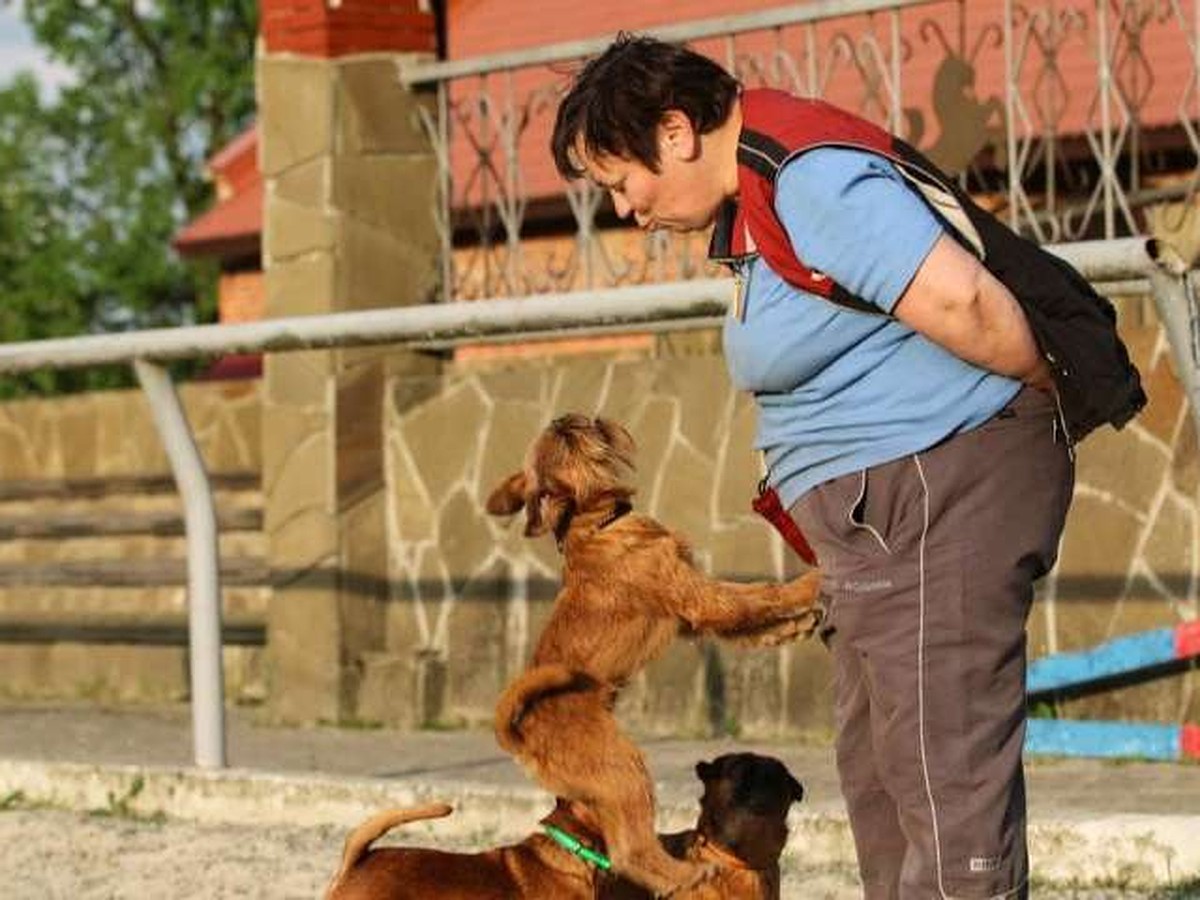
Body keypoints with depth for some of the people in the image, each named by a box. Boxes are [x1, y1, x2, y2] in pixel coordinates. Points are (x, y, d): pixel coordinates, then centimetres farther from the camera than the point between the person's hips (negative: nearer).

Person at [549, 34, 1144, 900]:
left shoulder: (810, 179, -19)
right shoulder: (760, 195, 15)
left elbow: (961, 300, -26)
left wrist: (1059, 391, -10)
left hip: (943, 484, -11)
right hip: (886, 508, 11)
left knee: (944, 772, -11)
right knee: (878, 767, 16)